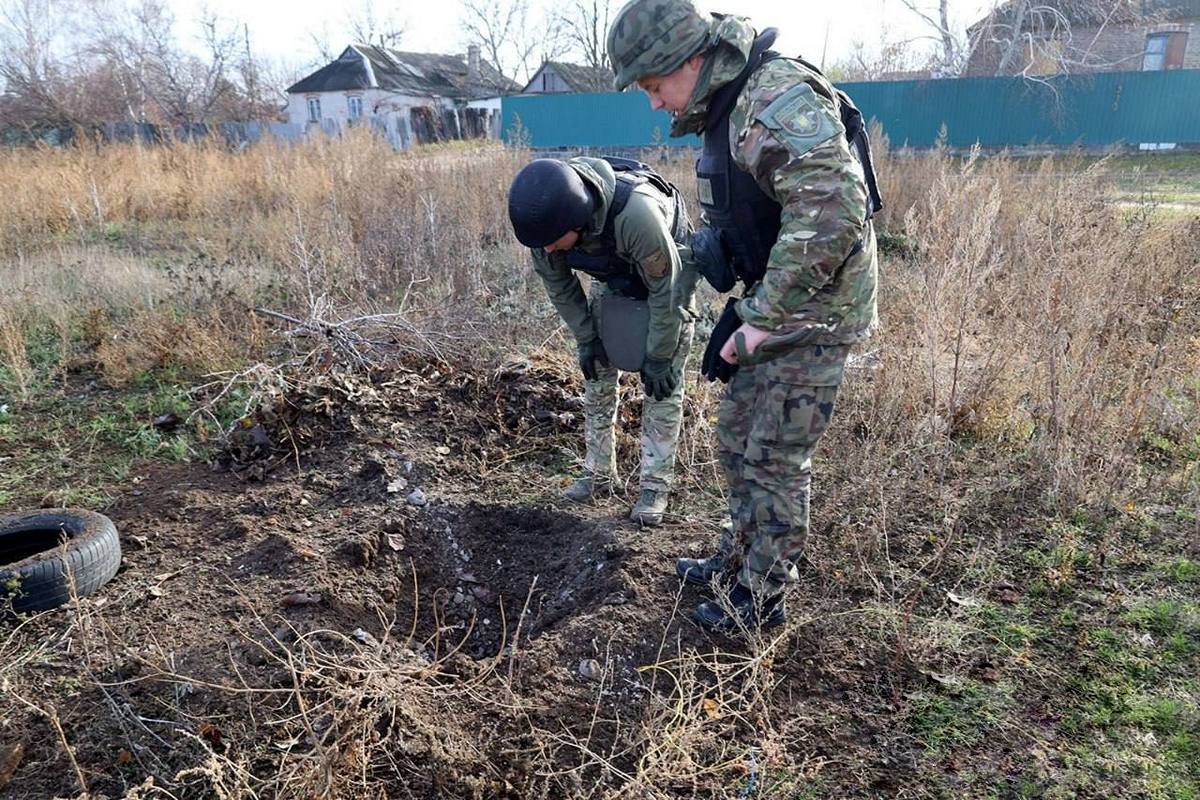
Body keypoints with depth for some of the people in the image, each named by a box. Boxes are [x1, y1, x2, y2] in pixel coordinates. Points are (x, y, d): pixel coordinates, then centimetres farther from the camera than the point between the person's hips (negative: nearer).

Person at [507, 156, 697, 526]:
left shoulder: (636, 213, -45)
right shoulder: (546, 217, -29)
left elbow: (665, 290, -30)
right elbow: (558, 284, -10)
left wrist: (659, 358, -22)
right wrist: (586, 339, -7)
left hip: (667, 276, -5)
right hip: (612, 280, 5)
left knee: (664, 385, -8)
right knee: (597, 377, 4)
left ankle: (656, 485, 3)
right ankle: (598, 473, 16)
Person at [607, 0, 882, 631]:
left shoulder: (780, 99, -23)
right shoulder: (727, 107, 10)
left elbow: (833, 214, -33)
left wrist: (764, 318, -27)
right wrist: (743, 310, 15)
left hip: (813, 313, -10)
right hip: (770, 306, 10)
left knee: (775, 461, 1)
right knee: (736, 438, 18)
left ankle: (761, 599, 19)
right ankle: (737, 560, 36)